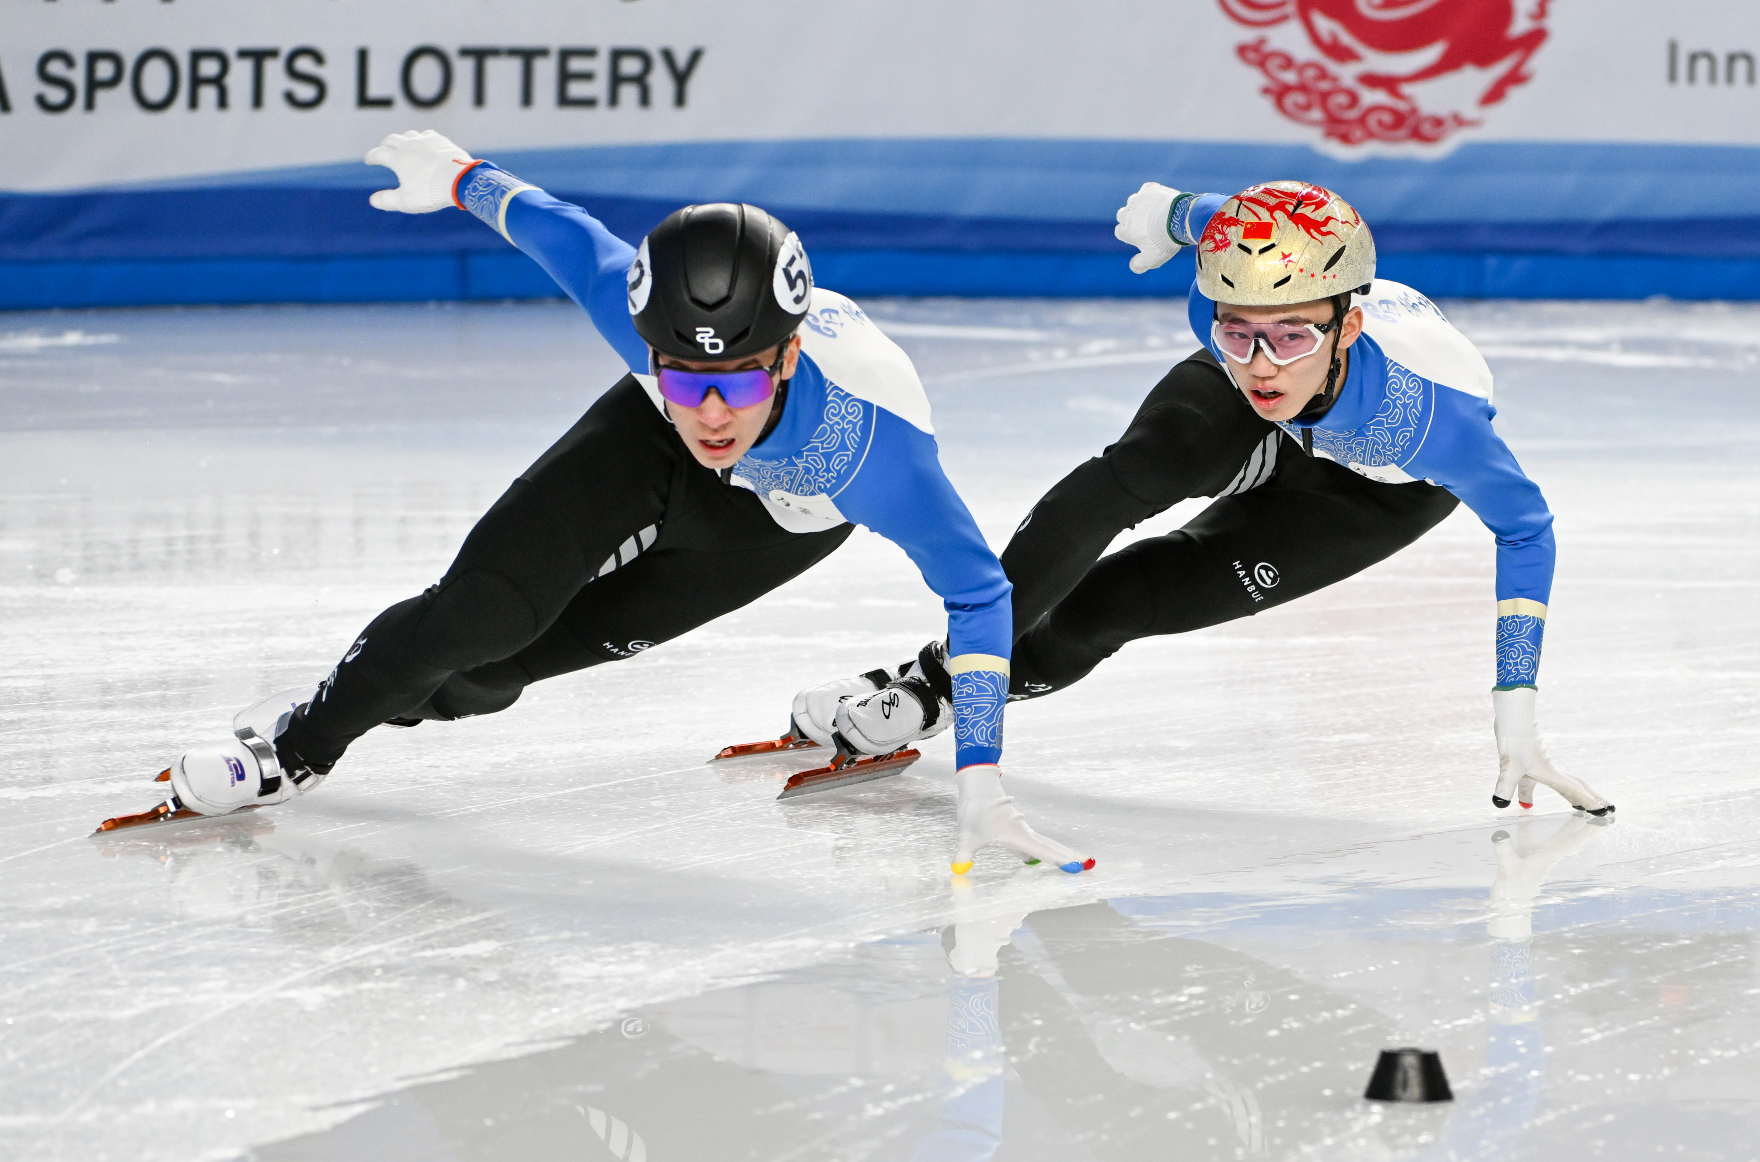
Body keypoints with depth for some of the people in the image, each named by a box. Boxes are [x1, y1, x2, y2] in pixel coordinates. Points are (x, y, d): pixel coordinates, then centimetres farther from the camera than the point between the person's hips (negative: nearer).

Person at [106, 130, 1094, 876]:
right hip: (648, 448, 1)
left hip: (783, 512, -1)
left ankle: (401, 697, 28)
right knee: (490, 602, -12)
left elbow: (976, 588, -35)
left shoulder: (874, 437, -47)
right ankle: (302, 739, 15)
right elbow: (559, 230, -18)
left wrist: (980, 782, -37)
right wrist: (463, 177, 3)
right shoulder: (635, 305, -41)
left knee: (544, 647, -5)